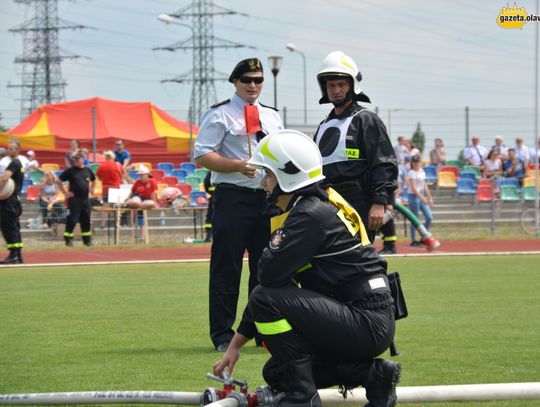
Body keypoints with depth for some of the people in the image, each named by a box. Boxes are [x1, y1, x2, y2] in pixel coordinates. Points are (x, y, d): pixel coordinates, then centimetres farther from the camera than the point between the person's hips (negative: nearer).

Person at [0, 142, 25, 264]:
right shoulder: (19, 164, 19)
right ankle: (18, 255, 13)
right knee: (14, 227, 11)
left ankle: (13, 256, -12)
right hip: (15, 198, 10)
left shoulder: (14, 164, -13)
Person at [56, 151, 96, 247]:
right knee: (72, 219, -8)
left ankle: (87, 239, 17)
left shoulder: (87, 170, 8)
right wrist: (65, 193, -7)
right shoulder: (70, 170, -5)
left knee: (86, 220, 8)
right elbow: (58, 181, -4)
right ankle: (68, 239, 0)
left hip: (85, 199, 4)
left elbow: (93, 180, 27)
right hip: (74, 198, -4)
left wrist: (91, 189, 15)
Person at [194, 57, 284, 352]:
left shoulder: (273, 117, 17)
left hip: (268, 198, 6)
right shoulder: (220, 114, -3)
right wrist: (237, 166, -20)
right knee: (227, 268, -5)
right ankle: (222, 335, -1)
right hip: (232, 198, -6)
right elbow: (202, 156, -9)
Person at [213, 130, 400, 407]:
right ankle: (372, 374, 12)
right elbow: (270, 280, 18)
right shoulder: (299, 211, 15)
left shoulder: (312, 215, -16)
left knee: (266, 300, -20)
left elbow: (269, 273, -25)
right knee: (277, 374, 15)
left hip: (369, 325, -10)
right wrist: (235, 346, 18)